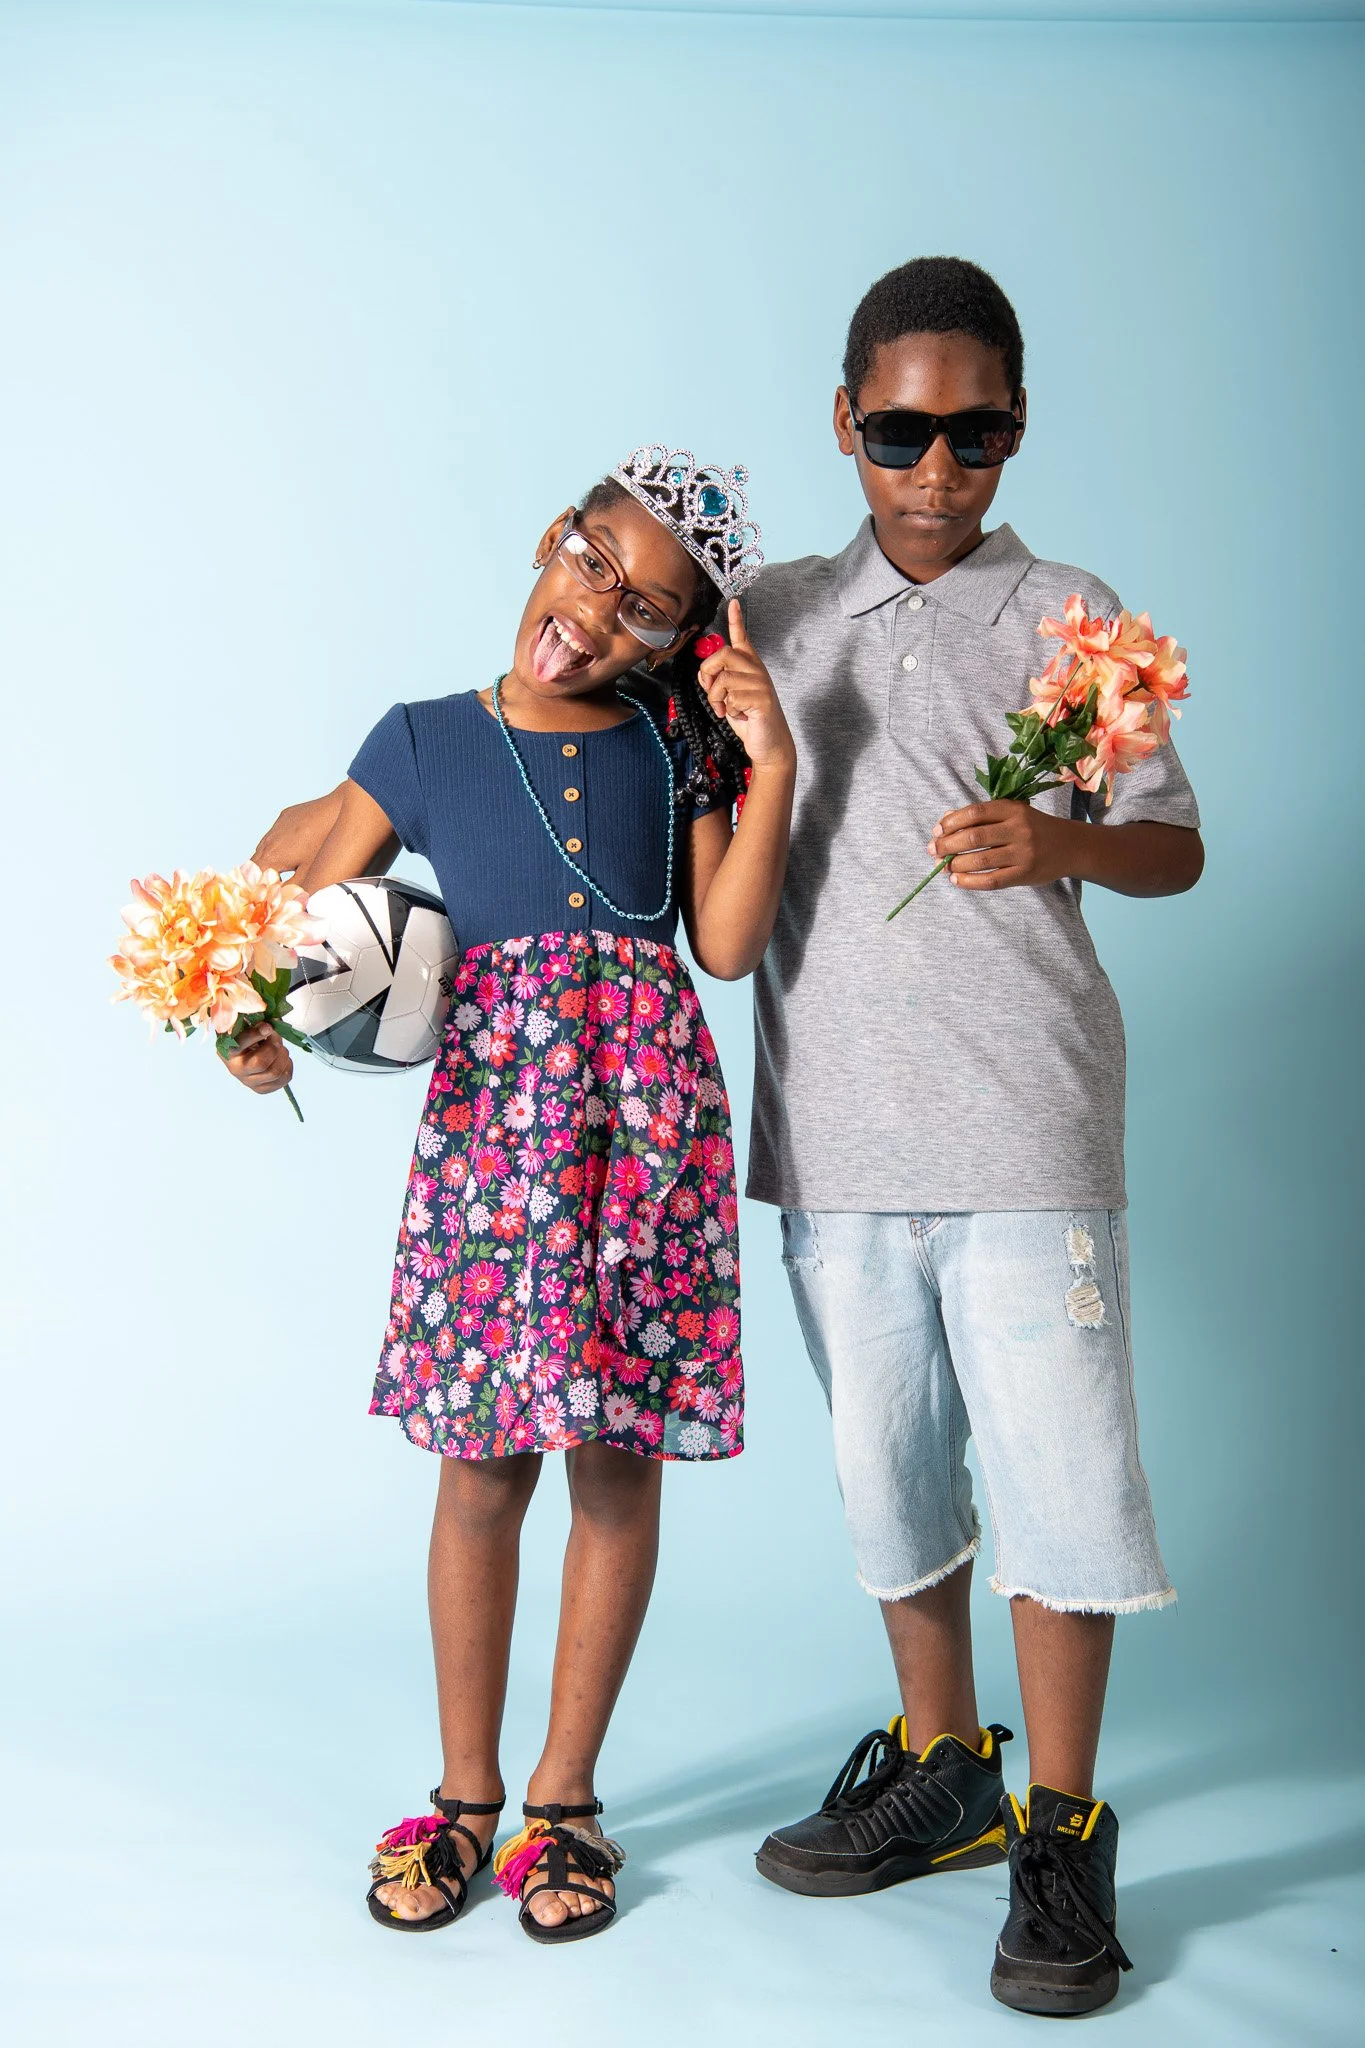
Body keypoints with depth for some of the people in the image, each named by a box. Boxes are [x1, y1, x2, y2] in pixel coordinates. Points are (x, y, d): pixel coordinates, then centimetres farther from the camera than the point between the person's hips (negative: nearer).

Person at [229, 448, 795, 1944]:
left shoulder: (676, 743, 9)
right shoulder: (425, 743, 8)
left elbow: (726, 947, 0)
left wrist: (769, 769, -7)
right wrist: (255, 1019, -11)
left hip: (647, 1120, 1)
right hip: (489, 1113, 0)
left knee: (617, 1460, 5)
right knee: (484, 1467, 4)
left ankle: (564, 1795, 21)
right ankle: (464, 1793, 23)